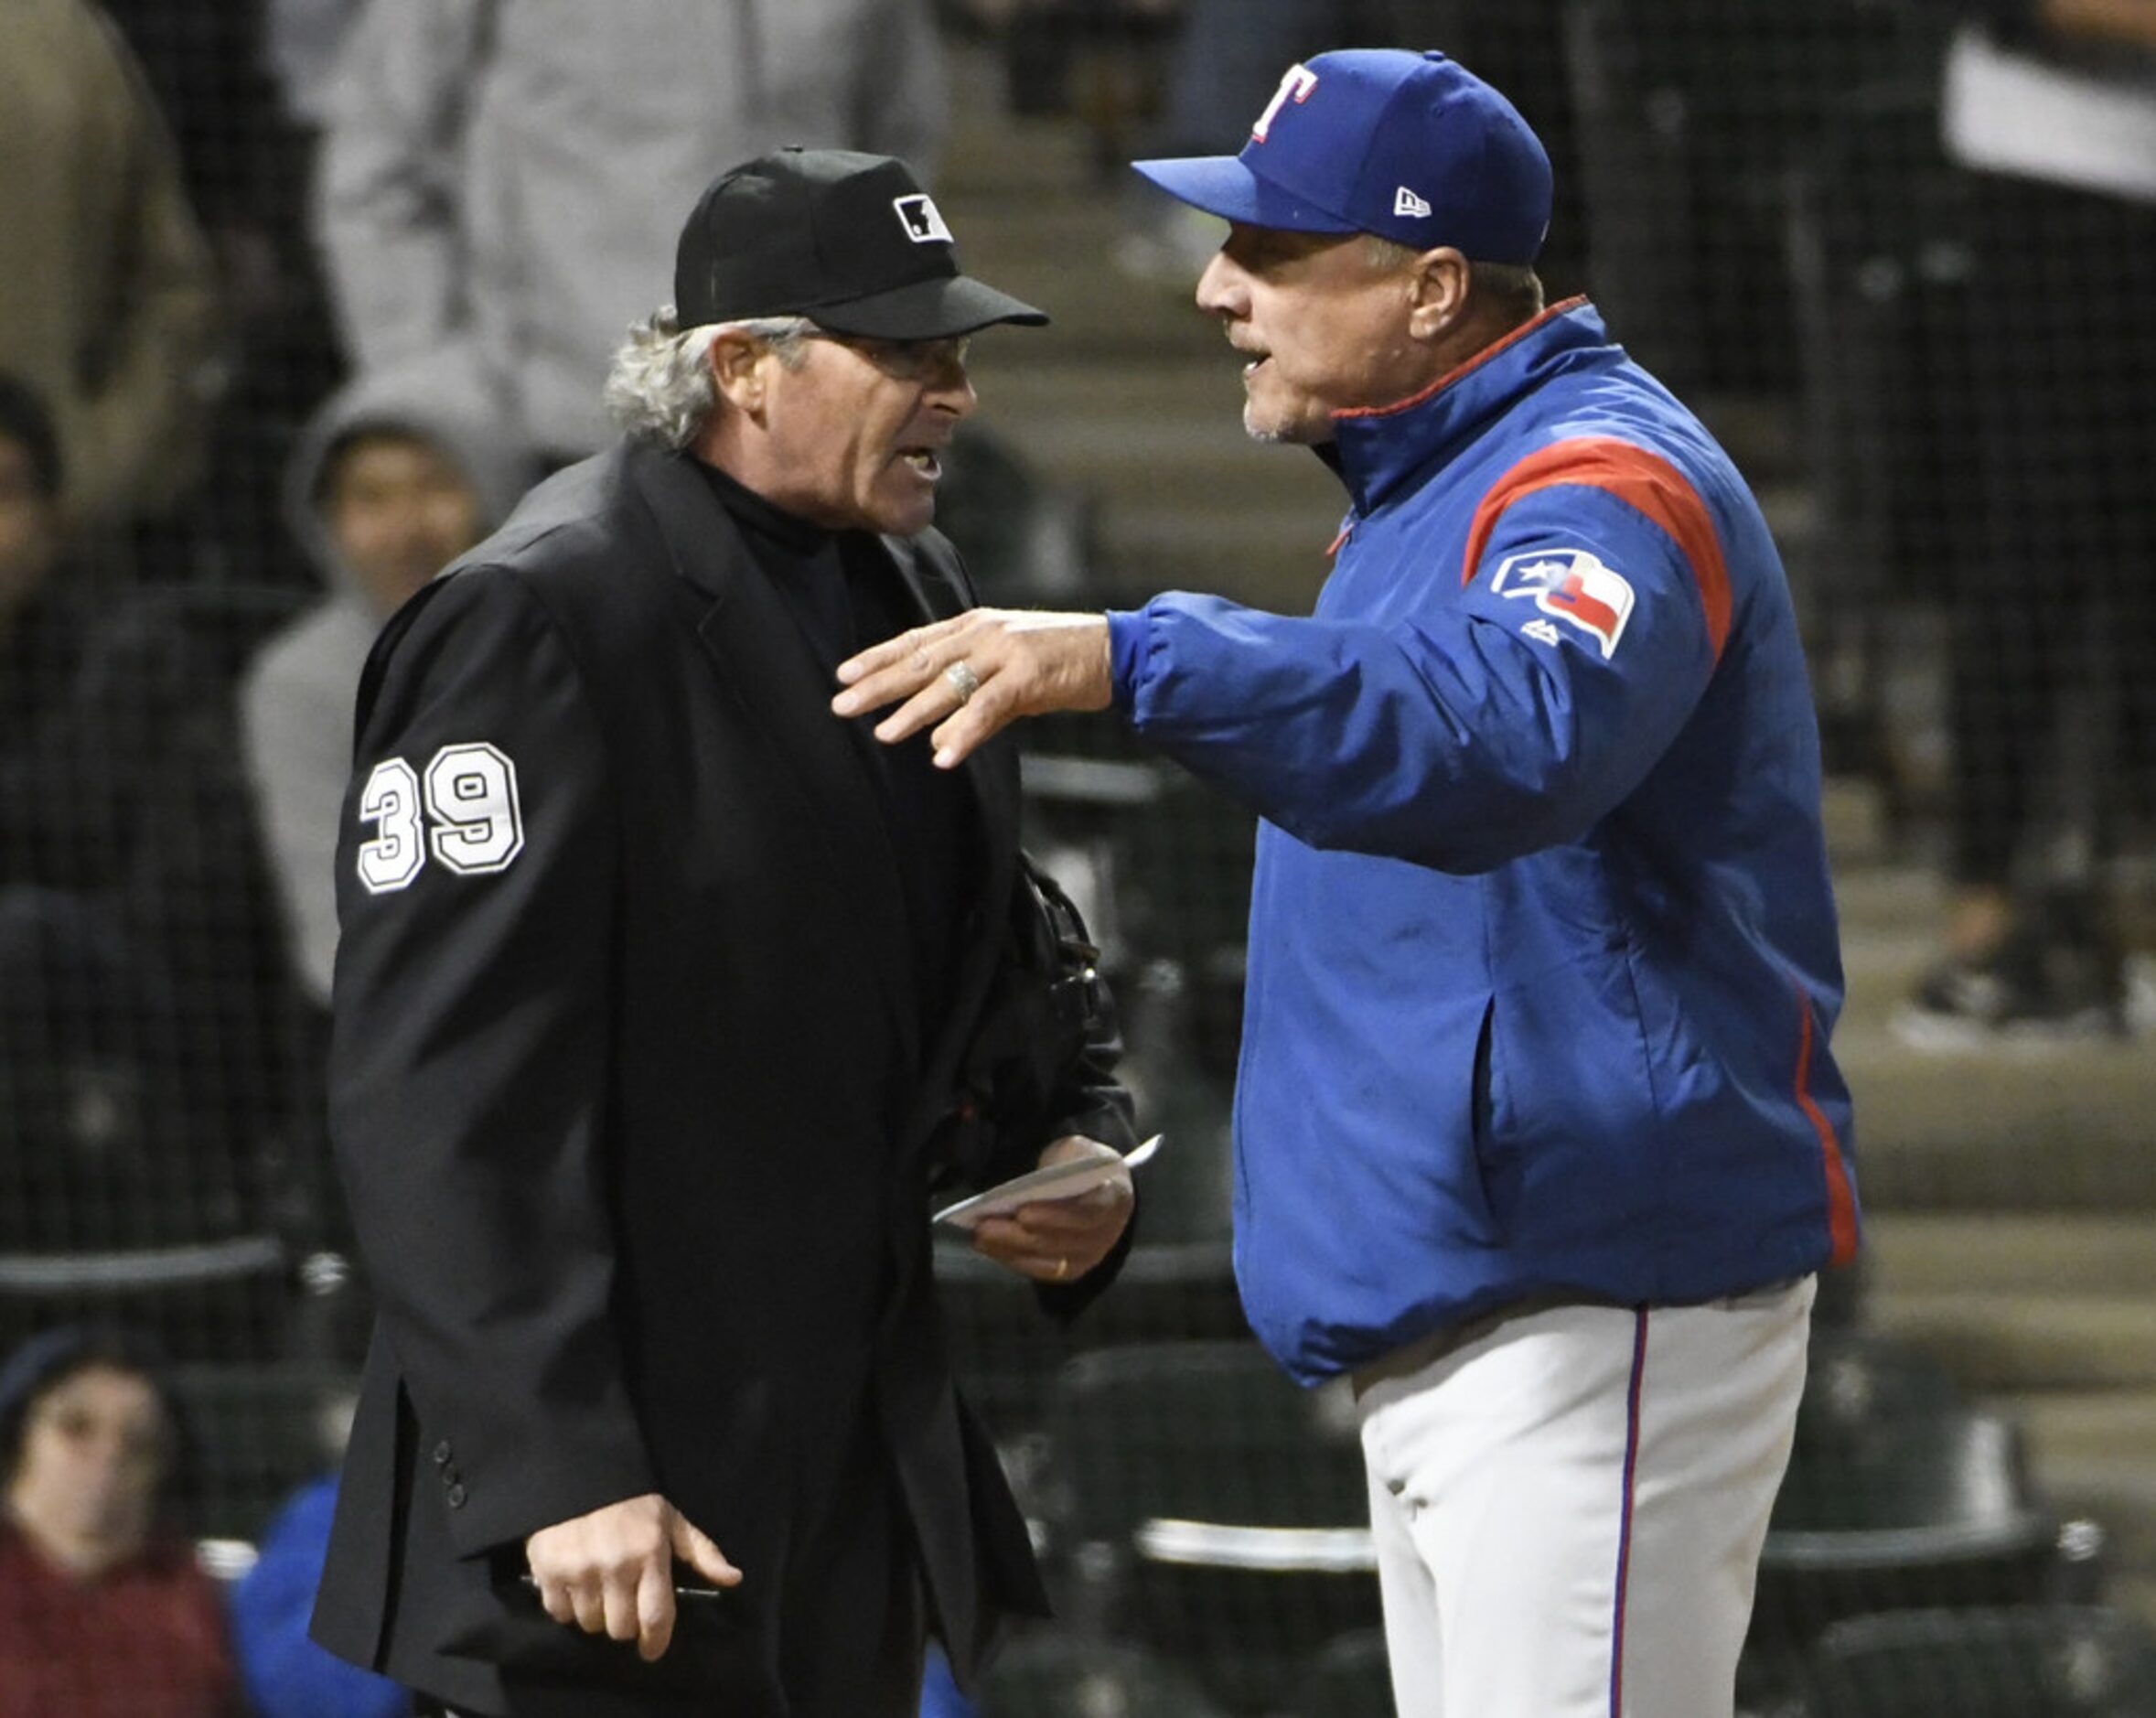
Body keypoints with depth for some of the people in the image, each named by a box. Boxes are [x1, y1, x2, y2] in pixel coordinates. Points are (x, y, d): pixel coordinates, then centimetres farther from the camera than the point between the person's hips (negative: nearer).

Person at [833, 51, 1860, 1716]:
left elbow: (1512, 730, -38)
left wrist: (1134, 660, -48)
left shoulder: (1601, 483, -17)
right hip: (1441, 1316, 11)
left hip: (1600, 1302, -11)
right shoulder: (1416, 491, 18)